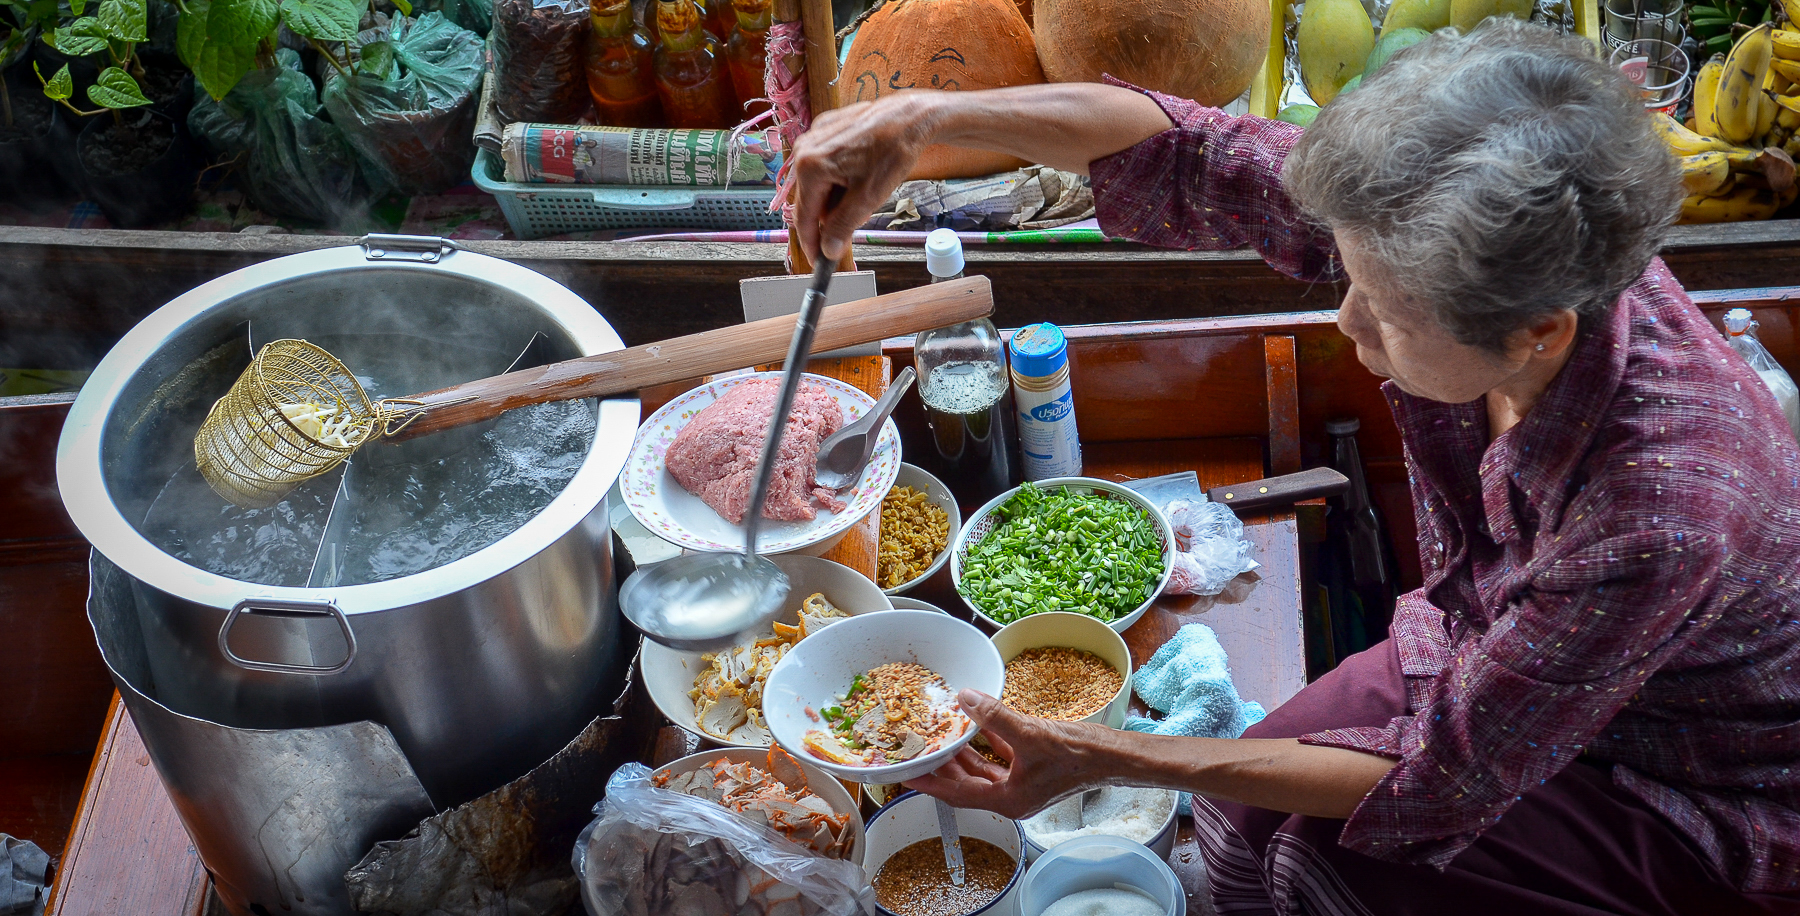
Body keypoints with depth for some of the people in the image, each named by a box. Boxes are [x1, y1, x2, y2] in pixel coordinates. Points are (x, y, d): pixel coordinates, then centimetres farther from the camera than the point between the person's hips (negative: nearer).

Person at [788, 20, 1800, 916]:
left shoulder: (1662, 513, -43)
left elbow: (1437, 787, -32)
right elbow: (1195, 155, -15)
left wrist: (1105, 758, -32)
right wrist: (922, 117, -25)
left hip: (1704, 804, -5)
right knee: (1238, 826, -4)